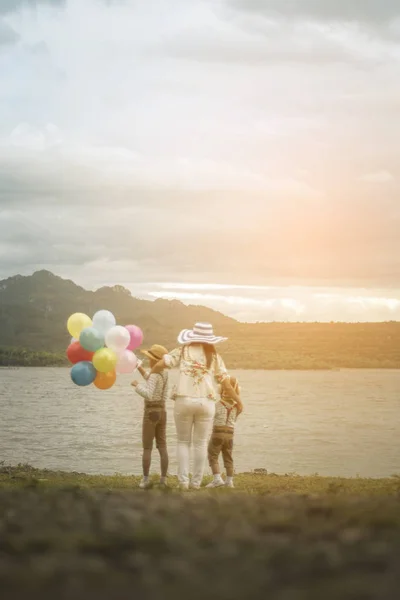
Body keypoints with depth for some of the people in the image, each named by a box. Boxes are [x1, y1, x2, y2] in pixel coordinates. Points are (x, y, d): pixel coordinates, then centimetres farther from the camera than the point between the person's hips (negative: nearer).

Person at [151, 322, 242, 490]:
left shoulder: (183, 350, 4)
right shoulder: (214, 356, 7)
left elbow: (161, 364, -3)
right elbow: (224, 380, 5)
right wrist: (237, 399, 14)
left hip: (184, 400, 0)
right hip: (205, 402, 1)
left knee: (183, 442, 11)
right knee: (201, 443, 9)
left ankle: (183, 481, 2)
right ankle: (196, 482, 7)